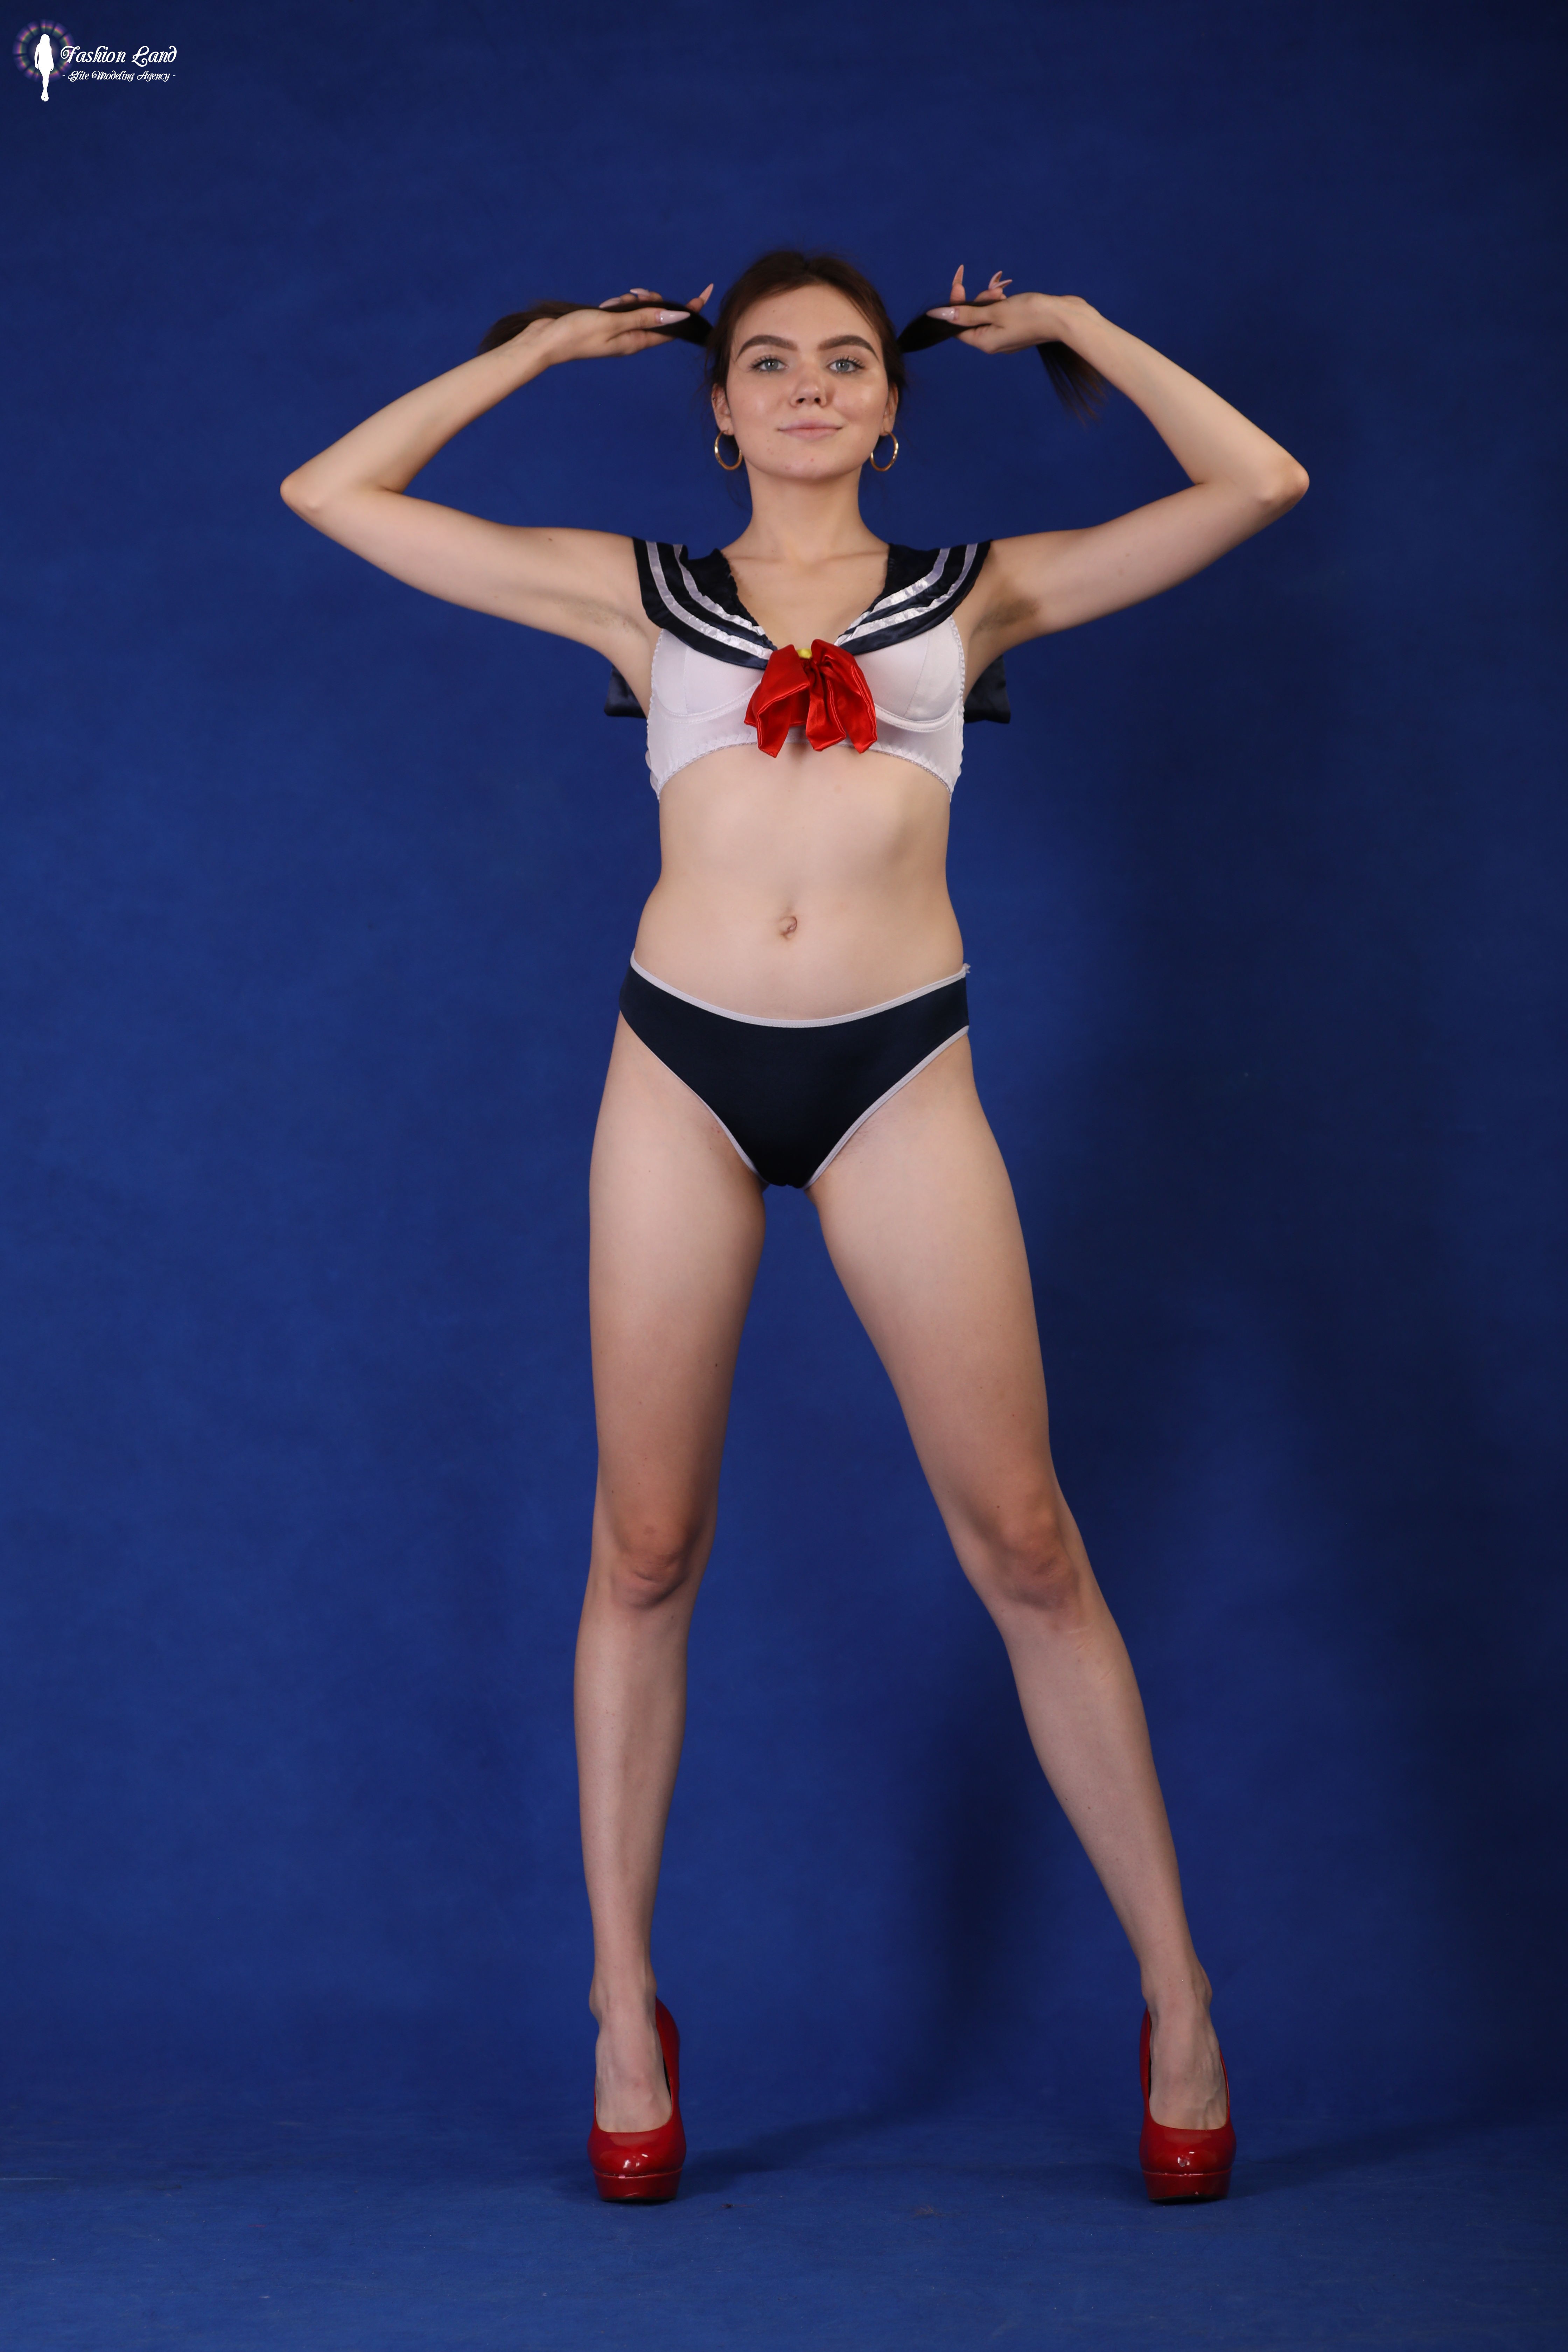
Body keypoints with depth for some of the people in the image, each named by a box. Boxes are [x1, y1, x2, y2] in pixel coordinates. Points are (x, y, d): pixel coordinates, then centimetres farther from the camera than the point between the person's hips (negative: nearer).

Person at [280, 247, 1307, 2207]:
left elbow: (1258, 484, 12)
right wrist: (538, 353, 20)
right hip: (681, 1063, 1)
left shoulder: (976, 590, 15)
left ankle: (1178, 2007, 8)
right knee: (645, 1549, 4)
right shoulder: (636, 593, 15)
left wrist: (1078, 331, 18)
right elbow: (333, 492, 16)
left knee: (1023, 1544, -1)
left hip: (899, 1071, -1)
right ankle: (624, 2017, 16)